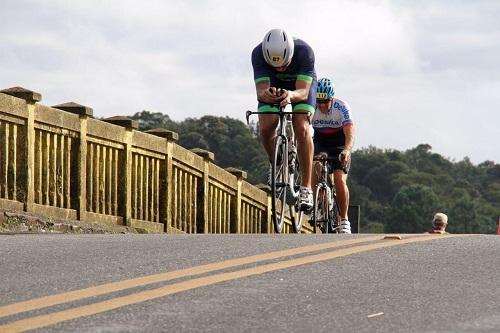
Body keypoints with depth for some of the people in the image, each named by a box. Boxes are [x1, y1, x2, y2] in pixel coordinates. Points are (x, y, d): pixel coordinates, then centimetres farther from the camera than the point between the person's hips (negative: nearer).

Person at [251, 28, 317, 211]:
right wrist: (265, 94, -62)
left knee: (301, 128, -24)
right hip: (273, 84, 2)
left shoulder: (304, 51, -38)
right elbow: (260, 89, -38)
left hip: (301, 83, -2)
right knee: (265, 128, -20)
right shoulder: (258, 54, -34)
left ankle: (306, 188, -22)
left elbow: (303, 92, -42)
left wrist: (291, 95, -65)